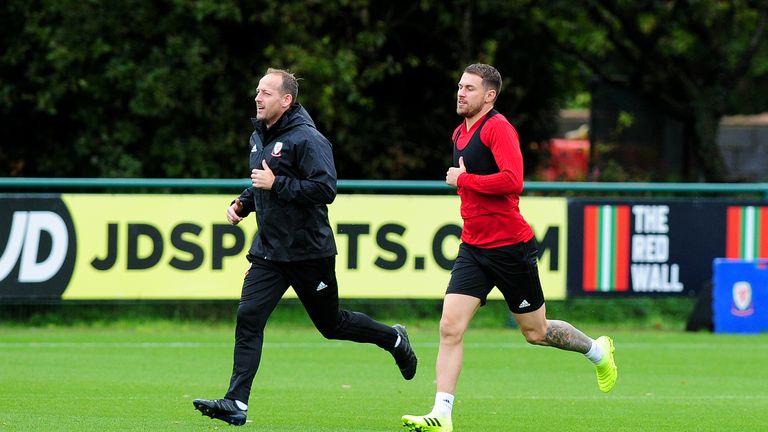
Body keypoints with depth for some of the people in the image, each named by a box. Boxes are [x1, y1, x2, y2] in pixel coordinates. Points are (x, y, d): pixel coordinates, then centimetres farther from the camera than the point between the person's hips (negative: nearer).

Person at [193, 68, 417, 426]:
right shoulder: (259, 137, 10)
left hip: (308, 251, -6)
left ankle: (394, 340, 36)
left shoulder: (307, 139, -16)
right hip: (268, 251, 6)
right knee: (248, 317, -10)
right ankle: (236, 403, -12)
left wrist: (276, 184, -25)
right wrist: (242, 203, 8)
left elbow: (326, 189, -25)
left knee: (331, 323, 9)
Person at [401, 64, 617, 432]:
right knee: (450, 328, -9)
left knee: (536, 333, 8)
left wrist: (463, 180, -19)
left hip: (510, 247, -7)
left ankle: (598, 350, 35)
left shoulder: (497, 128, -15)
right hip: (473, 249, 7)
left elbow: (513, 181, -28)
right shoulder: (460, 133, 13)